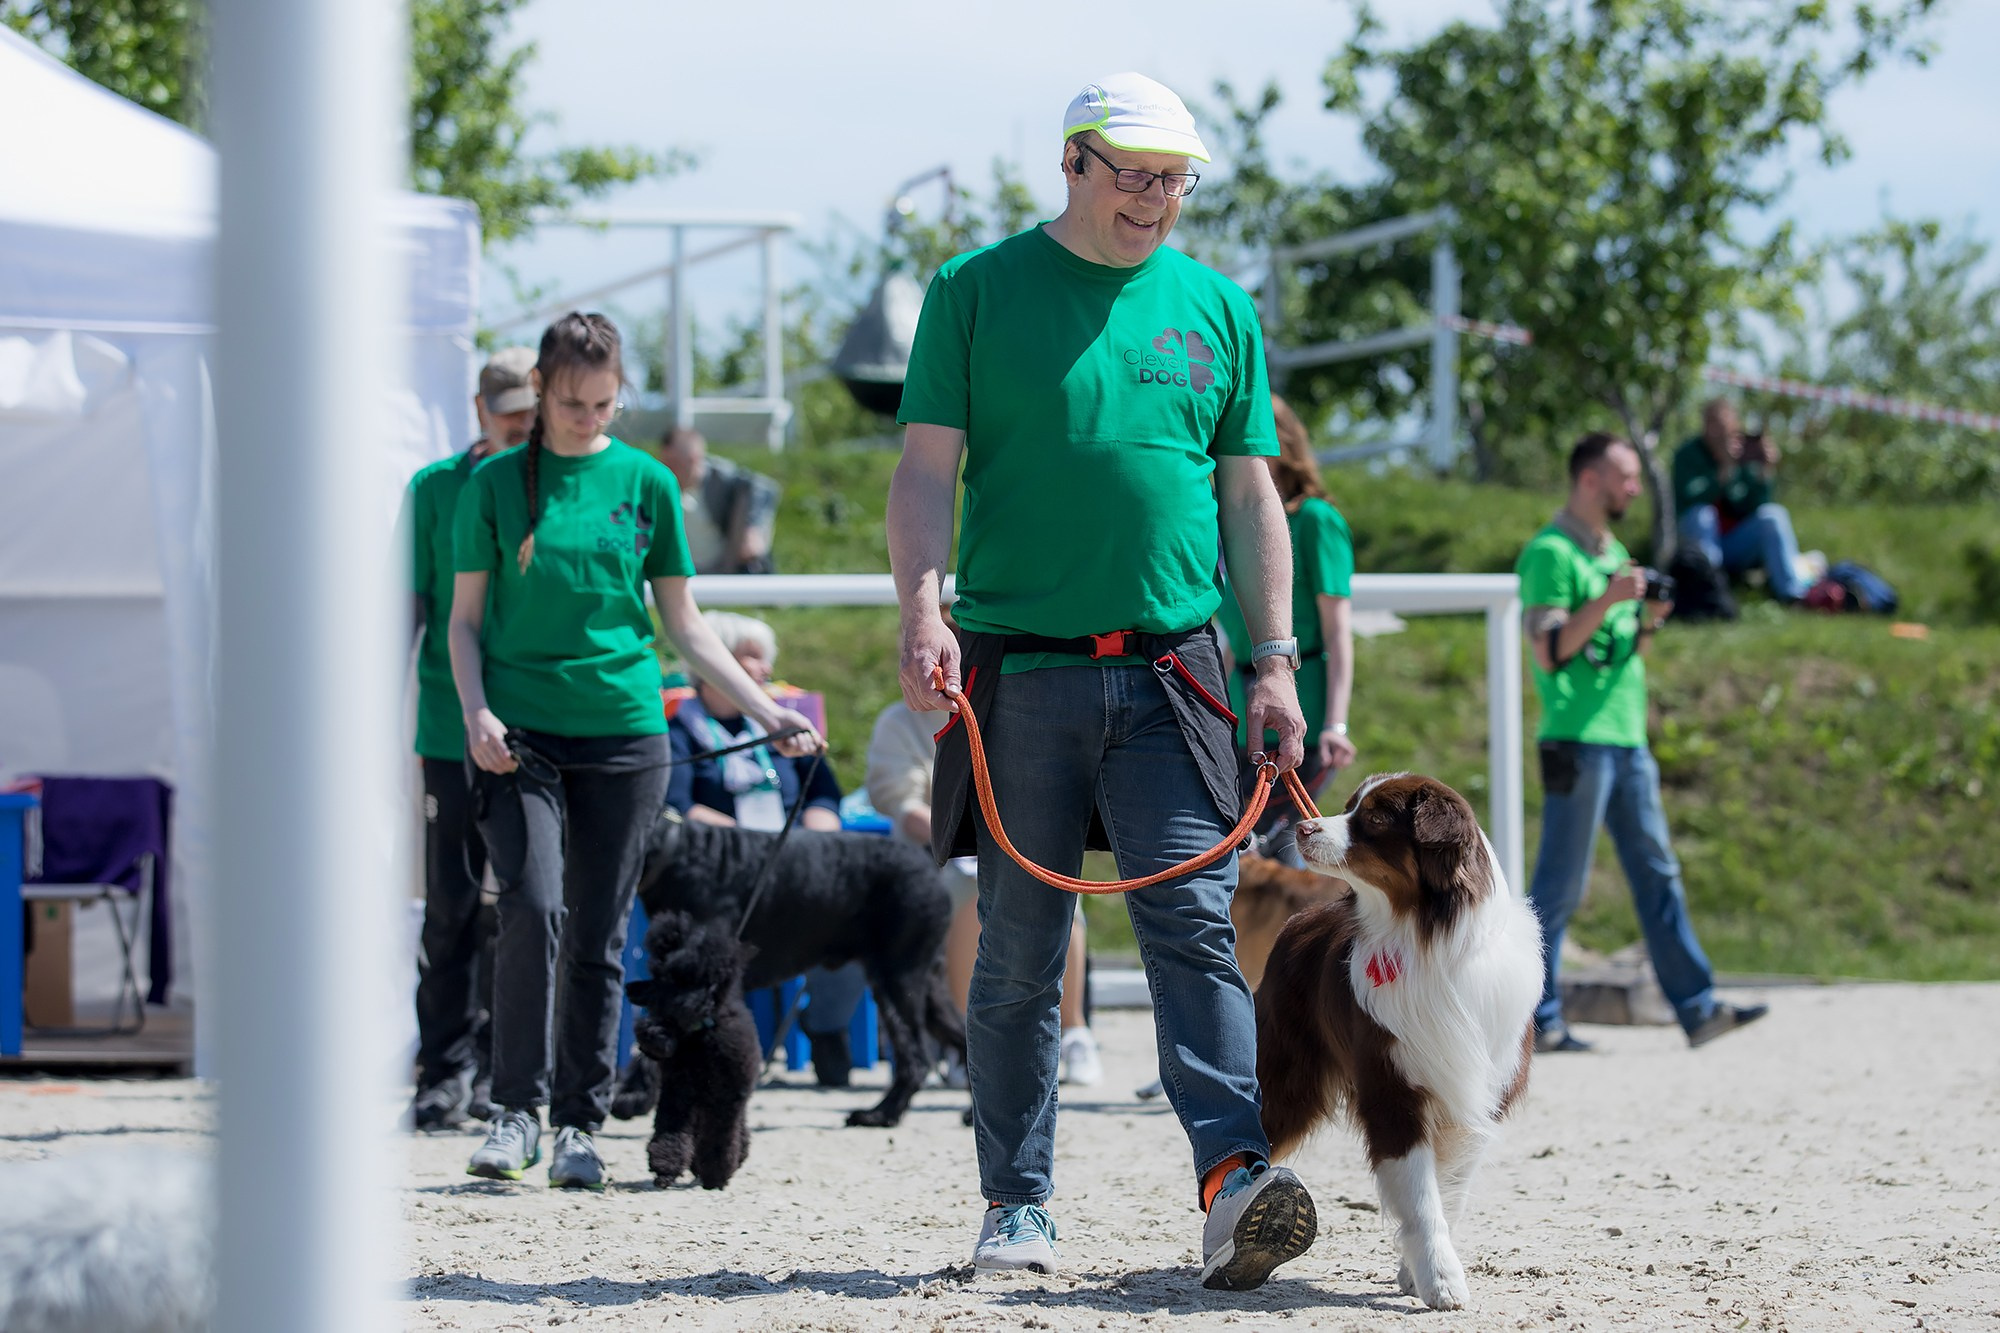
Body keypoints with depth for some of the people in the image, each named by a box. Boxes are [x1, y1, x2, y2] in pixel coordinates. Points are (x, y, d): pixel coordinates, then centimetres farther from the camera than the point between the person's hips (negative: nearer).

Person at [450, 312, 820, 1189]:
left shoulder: (645, 482, 8)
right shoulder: (496, 482, 5)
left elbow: (684, 624, 12)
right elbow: (466, 618, 8)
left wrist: (763, 708, 4)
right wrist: (476, 711, -9)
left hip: (623, 732, 2)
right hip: (519, 734, -1)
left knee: (599, 936, 2)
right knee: (533, 907, -18)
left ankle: (579, 1125, 11)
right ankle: (517, 1109, -9)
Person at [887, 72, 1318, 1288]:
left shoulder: (1218, 309, 12)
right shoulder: (975, 292, 5)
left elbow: (1252, 497, 14)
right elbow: (927, 470, 1)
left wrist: (1276, 661, 5)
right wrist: (924, 614, -14)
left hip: (1170, 673, 1)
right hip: (1018, 671, -1)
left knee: (1195, 924, -12)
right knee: (1019, 948, 3)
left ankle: (1236, 1179, -23)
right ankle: (1019, 1203, 11)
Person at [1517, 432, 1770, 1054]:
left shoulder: (1614, 553, 19)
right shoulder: (1551, 553, -8)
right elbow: (1550, 651, -15)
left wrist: (1649, 620, 3)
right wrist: (1609, 599, -21)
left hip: (1627, 739, 9)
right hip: (1577, 740, -9)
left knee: (1658, 875, 6)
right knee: (1560, 885, -5)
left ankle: (1697, 1008, 6)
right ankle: (1536, 1020, 1)